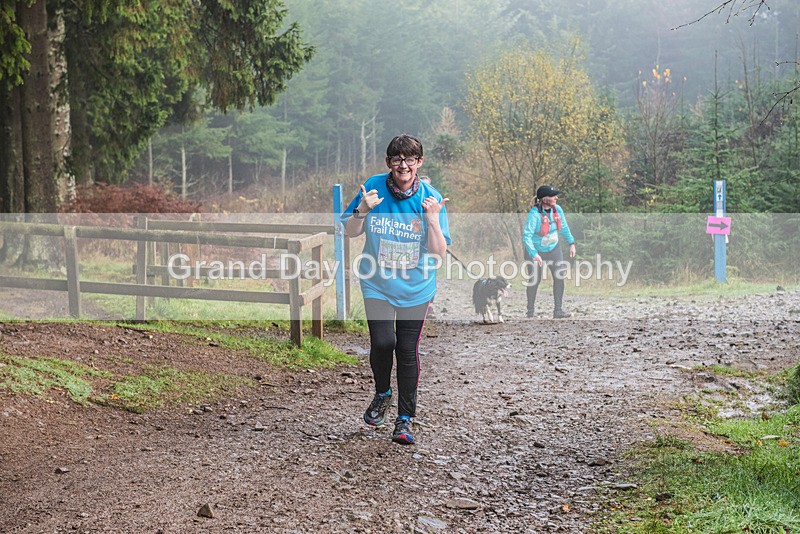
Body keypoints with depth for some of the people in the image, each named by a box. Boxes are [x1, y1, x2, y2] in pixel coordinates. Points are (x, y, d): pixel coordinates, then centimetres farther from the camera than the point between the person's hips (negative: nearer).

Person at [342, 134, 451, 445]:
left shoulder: (431, 198, -8)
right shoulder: (373, 187, -6)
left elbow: (439, 253, -9)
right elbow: (350, 232, 3)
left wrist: (433, 220, -24)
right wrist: (362, 210, -16)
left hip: (416, 288, 0)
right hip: (377, 283, 0)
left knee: (408, 352, 1)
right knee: (383, 341, -15)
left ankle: (404, 421, 16)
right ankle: (382, 394, 17)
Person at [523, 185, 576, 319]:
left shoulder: (557, 209, -10)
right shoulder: (534, 214, -28)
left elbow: (564, 227, 7)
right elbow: (526, 236, -32)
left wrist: (571, 243, 4)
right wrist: (534, 254, -38)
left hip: (553, 249, 5)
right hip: (536, 250, -5)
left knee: (559, 277, -5)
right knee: (534, 280, 3)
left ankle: (558, 311, -1)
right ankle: (530, 312, 20)